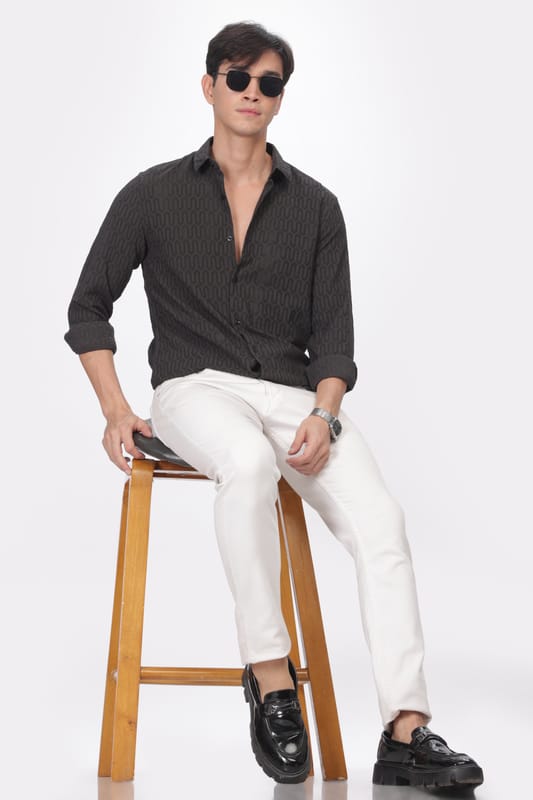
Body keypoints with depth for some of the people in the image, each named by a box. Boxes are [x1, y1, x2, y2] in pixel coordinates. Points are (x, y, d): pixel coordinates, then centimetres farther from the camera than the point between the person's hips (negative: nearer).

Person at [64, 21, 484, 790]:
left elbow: (333, 334, 7)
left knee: (380, 518, -25)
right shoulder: (154, 194, 8)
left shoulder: (315, 206, 12)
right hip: (195, 387, -2)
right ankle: (270, 678, -28)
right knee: (249, 464, -39)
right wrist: (116, 409, -4)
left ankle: (406, 735, -27)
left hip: (294, 392, 2)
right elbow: (88, 306, 11)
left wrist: (322, 417, -13)